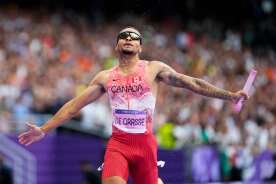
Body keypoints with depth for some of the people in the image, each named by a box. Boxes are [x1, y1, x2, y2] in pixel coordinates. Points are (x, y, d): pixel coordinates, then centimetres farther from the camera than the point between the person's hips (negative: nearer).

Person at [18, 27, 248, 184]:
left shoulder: (154, 69, 5)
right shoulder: (105, 77, 11)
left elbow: (192, 83, 5)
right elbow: (74, 105, 13)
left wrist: (229, 95, 2)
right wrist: (44, 130, 10)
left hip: (145, 142, 0)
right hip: (118, 143, 0)